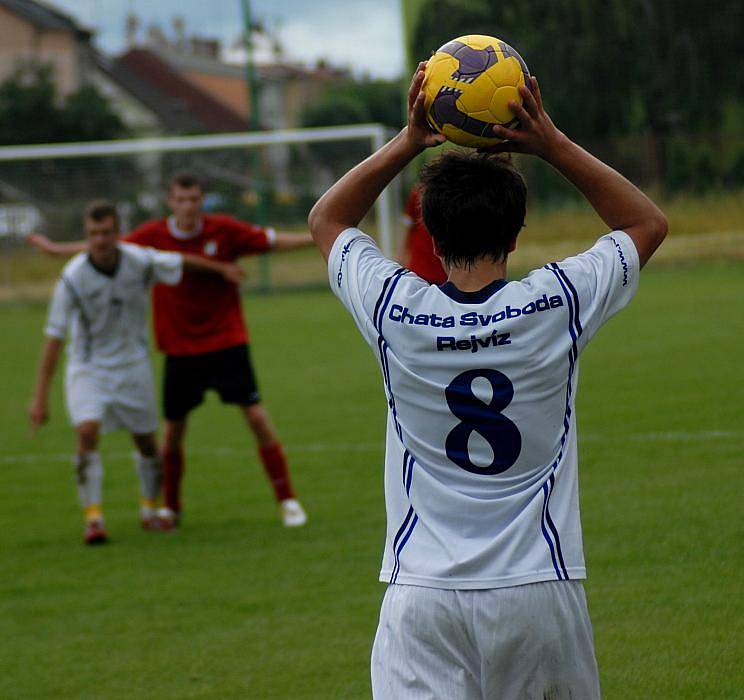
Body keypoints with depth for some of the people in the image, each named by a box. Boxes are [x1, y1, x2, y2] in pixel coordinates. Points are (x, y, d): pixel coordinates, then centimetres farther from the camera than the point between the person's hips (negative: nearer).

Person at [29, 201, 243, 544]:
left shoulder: (140, 261, -16)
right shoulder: (73, 277, -22)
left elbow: (183, 262, 7)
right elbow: (54, 337, -20)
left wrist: (222, 268, 23)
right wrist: (41, 396, -23)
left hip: (132, 364, 3)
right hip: (88, 367, -3)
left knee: (146, 440, 8)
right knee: (87, 432, -24)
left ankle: (150, 508, 32)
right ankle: (93, 518, -17)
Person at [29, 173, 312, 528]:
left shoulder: (224, 230, -7)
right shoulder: (153, 235, -5)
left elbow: (274, 241, -1)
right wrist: (58, 249, 10)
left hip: (226, 342, -1)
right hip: (180, 349, 2)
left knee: (256, 416, -10)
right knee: (173, 430, 6)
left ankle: (287, 499, -1)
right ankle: (170, 506, 27)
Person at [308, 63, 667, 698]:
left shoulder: (396, 311, -4)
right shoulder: (557, 304, -5)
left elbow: (327, 220, 18)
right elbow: (648, 223, 14)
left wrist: (408, 142, 10)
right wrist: (553, 144, 7)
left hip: (424, 593, -1)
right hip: (539, 587, 1)